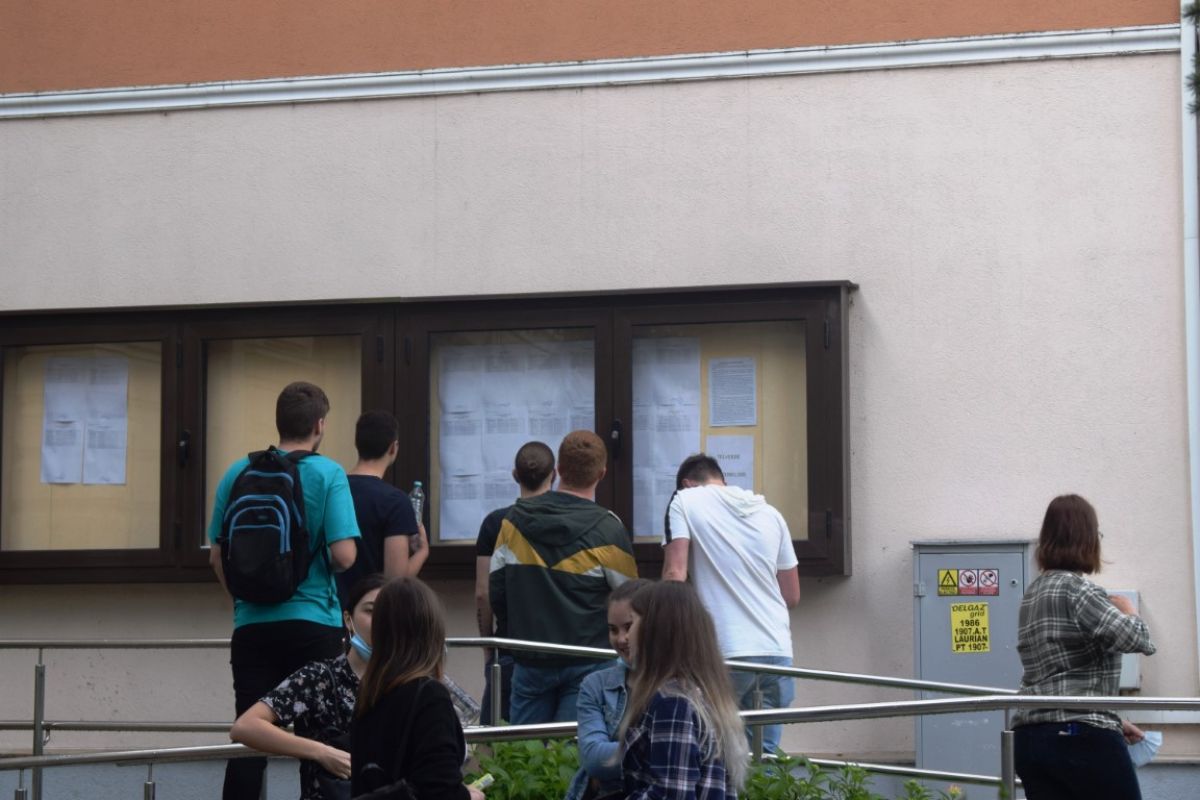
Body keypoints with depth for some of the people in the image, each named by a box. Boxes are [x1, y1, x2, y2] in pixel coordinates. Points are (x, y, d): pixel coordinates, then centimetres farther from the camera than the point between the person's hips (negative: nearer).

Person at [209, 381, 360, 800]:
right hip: (313, 623, -3)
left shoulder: (238, 473, 4)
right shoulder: (328, 474, -7)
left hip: (252, 624, 3)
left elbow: (217, 555, 9)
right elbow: (344, 554, -14)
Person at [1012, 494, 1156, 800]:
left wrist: (1112, 722, 25)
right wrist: (1126, 610, 4)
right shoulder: (1077, 589, -9)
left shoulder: (1035, 592, 18)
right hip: (1081, 736, -8)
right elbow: (1134, 639, -18)